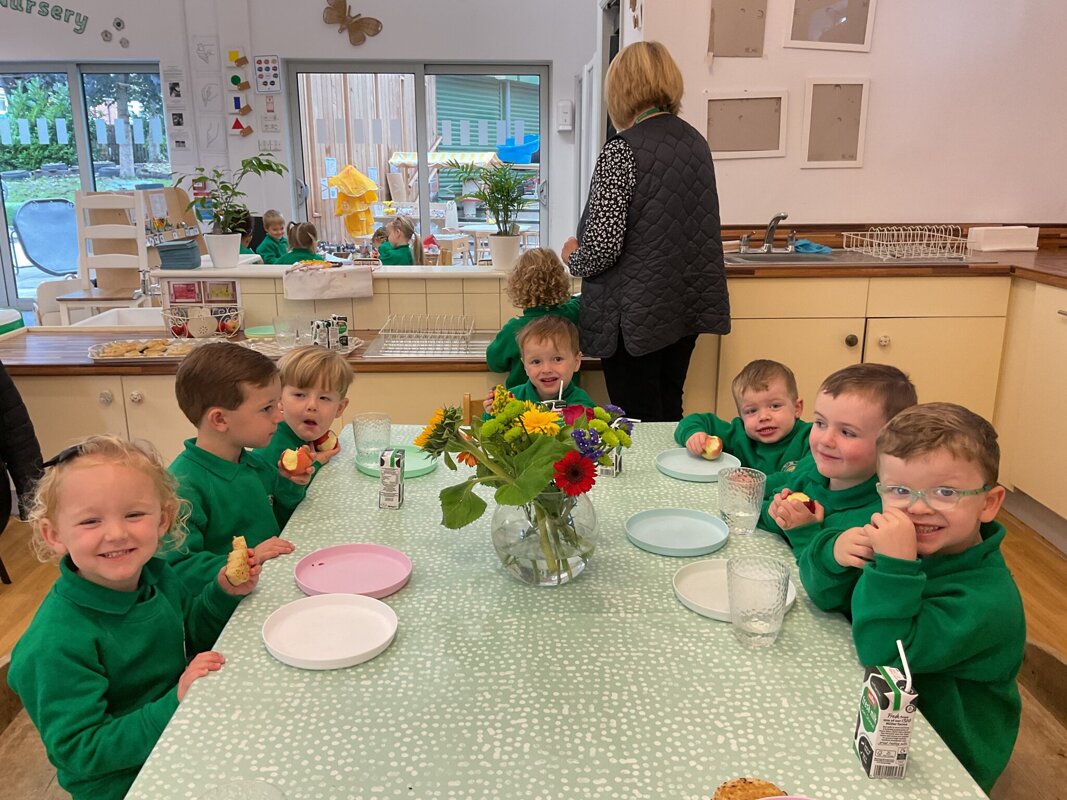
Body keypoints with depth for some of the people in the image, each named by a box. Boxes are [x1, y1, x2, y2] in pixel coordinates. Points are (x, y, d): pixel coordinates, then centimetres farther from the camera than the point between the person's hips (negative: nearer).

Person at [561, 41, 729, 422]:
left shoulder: (621, 151, -16)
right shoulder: (696, 141, 6)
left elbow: (604, 246, -22)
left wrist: (573, 258, 0)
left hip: (636, 314, -7)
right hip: (688, 306, 7)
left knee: (639, 424, 5)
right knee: (670, 415, 19)